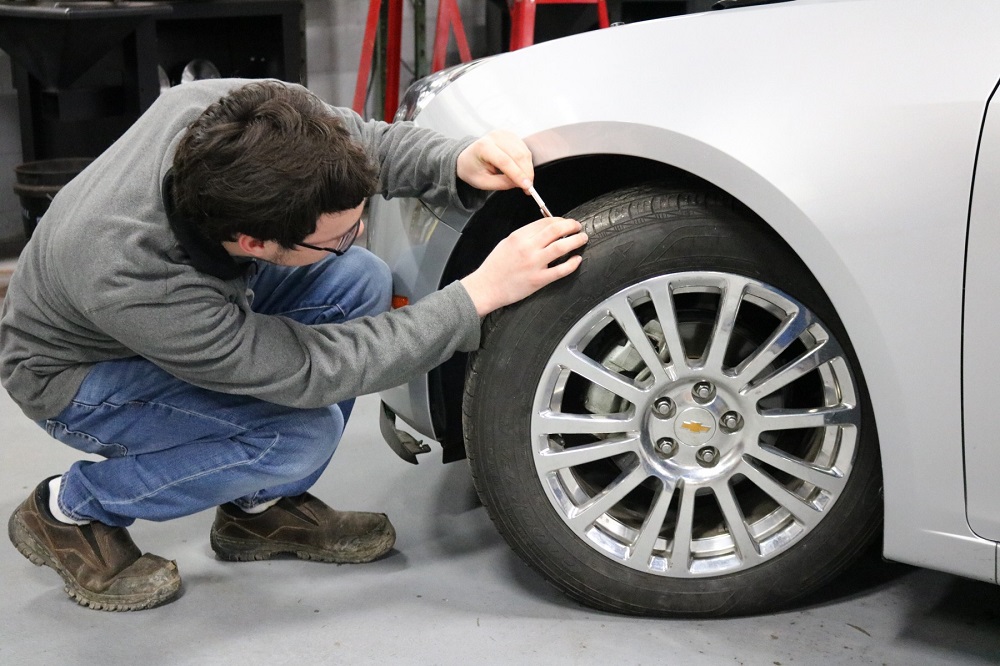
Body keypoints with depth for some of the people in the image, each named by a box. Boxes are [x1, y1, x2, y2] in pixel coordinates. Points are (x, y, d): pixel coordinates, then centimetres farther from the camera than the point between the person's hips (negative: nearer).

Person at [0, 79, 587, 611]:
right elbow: (312, 370, -33)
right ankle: (69, 511, -4)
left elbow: (370, 141, -10)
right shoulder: (131, 284, -43)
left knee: (359, 281, -14)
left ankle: (259, 507, 2)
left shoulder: (237, 113, -30)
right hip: (78, 370, -7)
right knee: (302, 434, -26)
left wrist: (459, 164, -31)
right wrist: (480, 293, -37)